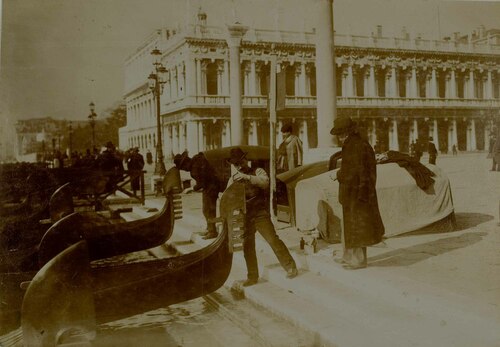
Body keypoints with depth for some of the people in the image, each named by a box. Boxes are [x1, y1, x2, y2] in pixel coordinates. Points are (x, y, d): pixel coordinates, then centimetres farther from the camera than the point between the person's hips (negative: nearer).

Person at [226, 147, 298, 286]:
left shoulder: (257, 171, 4)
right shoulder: (232, 180, 15)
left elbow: (265, 182, -17)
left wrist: (247, 177, -28)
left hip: (260, 214, -4)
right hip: (243, 216, 4)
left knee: (273, 239, -12)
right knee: (247, 247, 5)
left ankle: (290, 266, -2)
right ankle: (252, 276, 14)